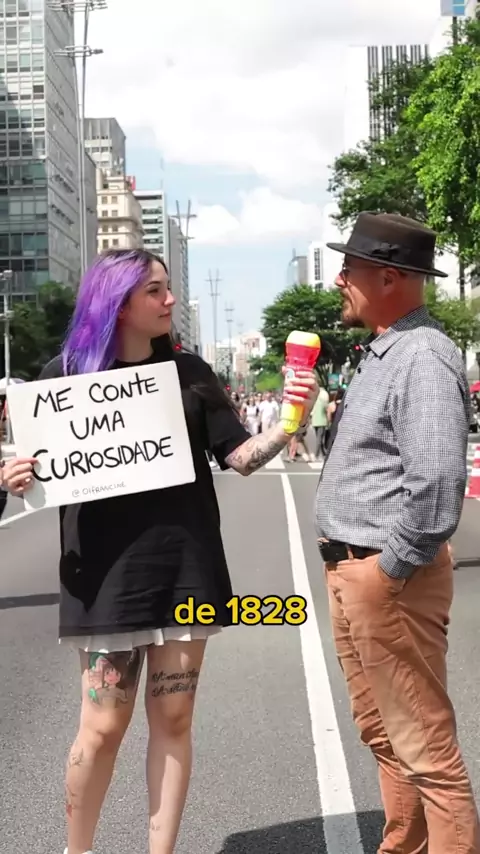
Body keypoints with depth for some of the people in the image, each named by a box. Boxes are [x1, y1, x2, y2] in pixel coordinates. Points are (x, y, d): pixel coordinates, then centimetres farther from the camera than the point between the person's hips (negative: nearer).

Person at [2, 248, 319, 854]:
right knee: (103, 726, 1)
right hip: (109, 570, -2)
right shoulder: (66, 374, 1)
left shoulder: (188, 372, 6)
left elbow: (239, 456, 2)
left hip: (185, 564, 2)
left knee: (173, 718, 8)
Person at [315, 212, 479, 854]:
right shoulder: (380, 354, 14)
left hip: (388, 577, -11)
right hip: (349, 570, 11)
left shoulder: (422, 357, -18)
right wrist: (348, 569, 16)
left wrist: (389, 570, -19)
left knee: (424, 744, 0)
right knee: (380, 730, 22)